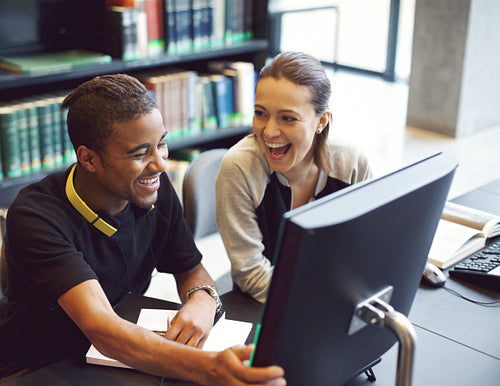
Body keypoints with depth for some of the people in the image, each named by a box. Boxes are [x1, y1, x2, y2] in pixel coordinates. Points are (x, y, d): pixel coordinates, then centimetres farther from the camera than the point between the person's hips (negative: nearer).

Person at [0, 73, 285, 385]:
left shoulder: (155, 188, -7)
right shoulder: (36, 217, -24)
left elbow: (191, 269, 5)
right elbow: (99, 326, -35)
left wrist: (202, 300, -19)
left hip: (119, 358, 5)